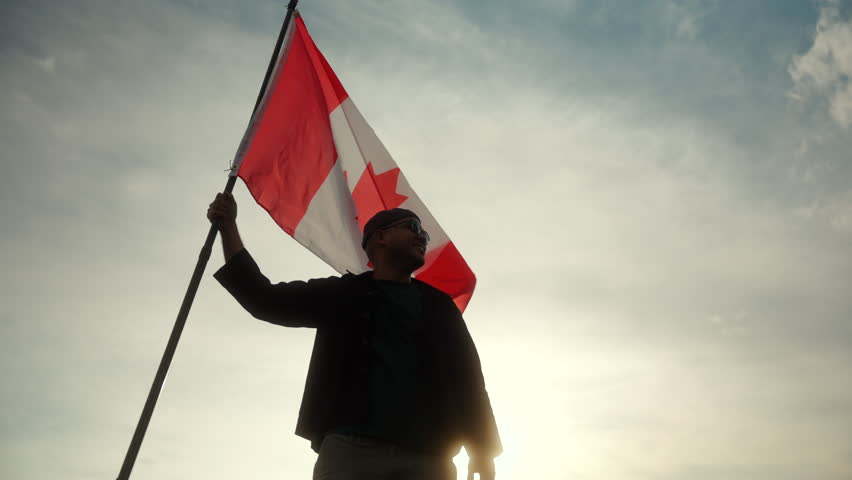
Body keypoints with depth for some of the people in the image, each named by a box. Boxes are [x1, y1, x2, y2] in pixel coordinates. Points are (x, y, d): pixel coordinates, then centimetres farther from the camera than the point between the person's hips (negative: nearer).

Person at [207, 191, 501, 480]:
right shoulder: (343, 294, 19)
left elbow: (467, 378, 16)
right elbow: (264, 299, 17)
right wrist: (228, 226, 13)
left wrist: (482, 451, 3)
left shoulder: (438, 305, 23)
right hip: (351, 447, -1)